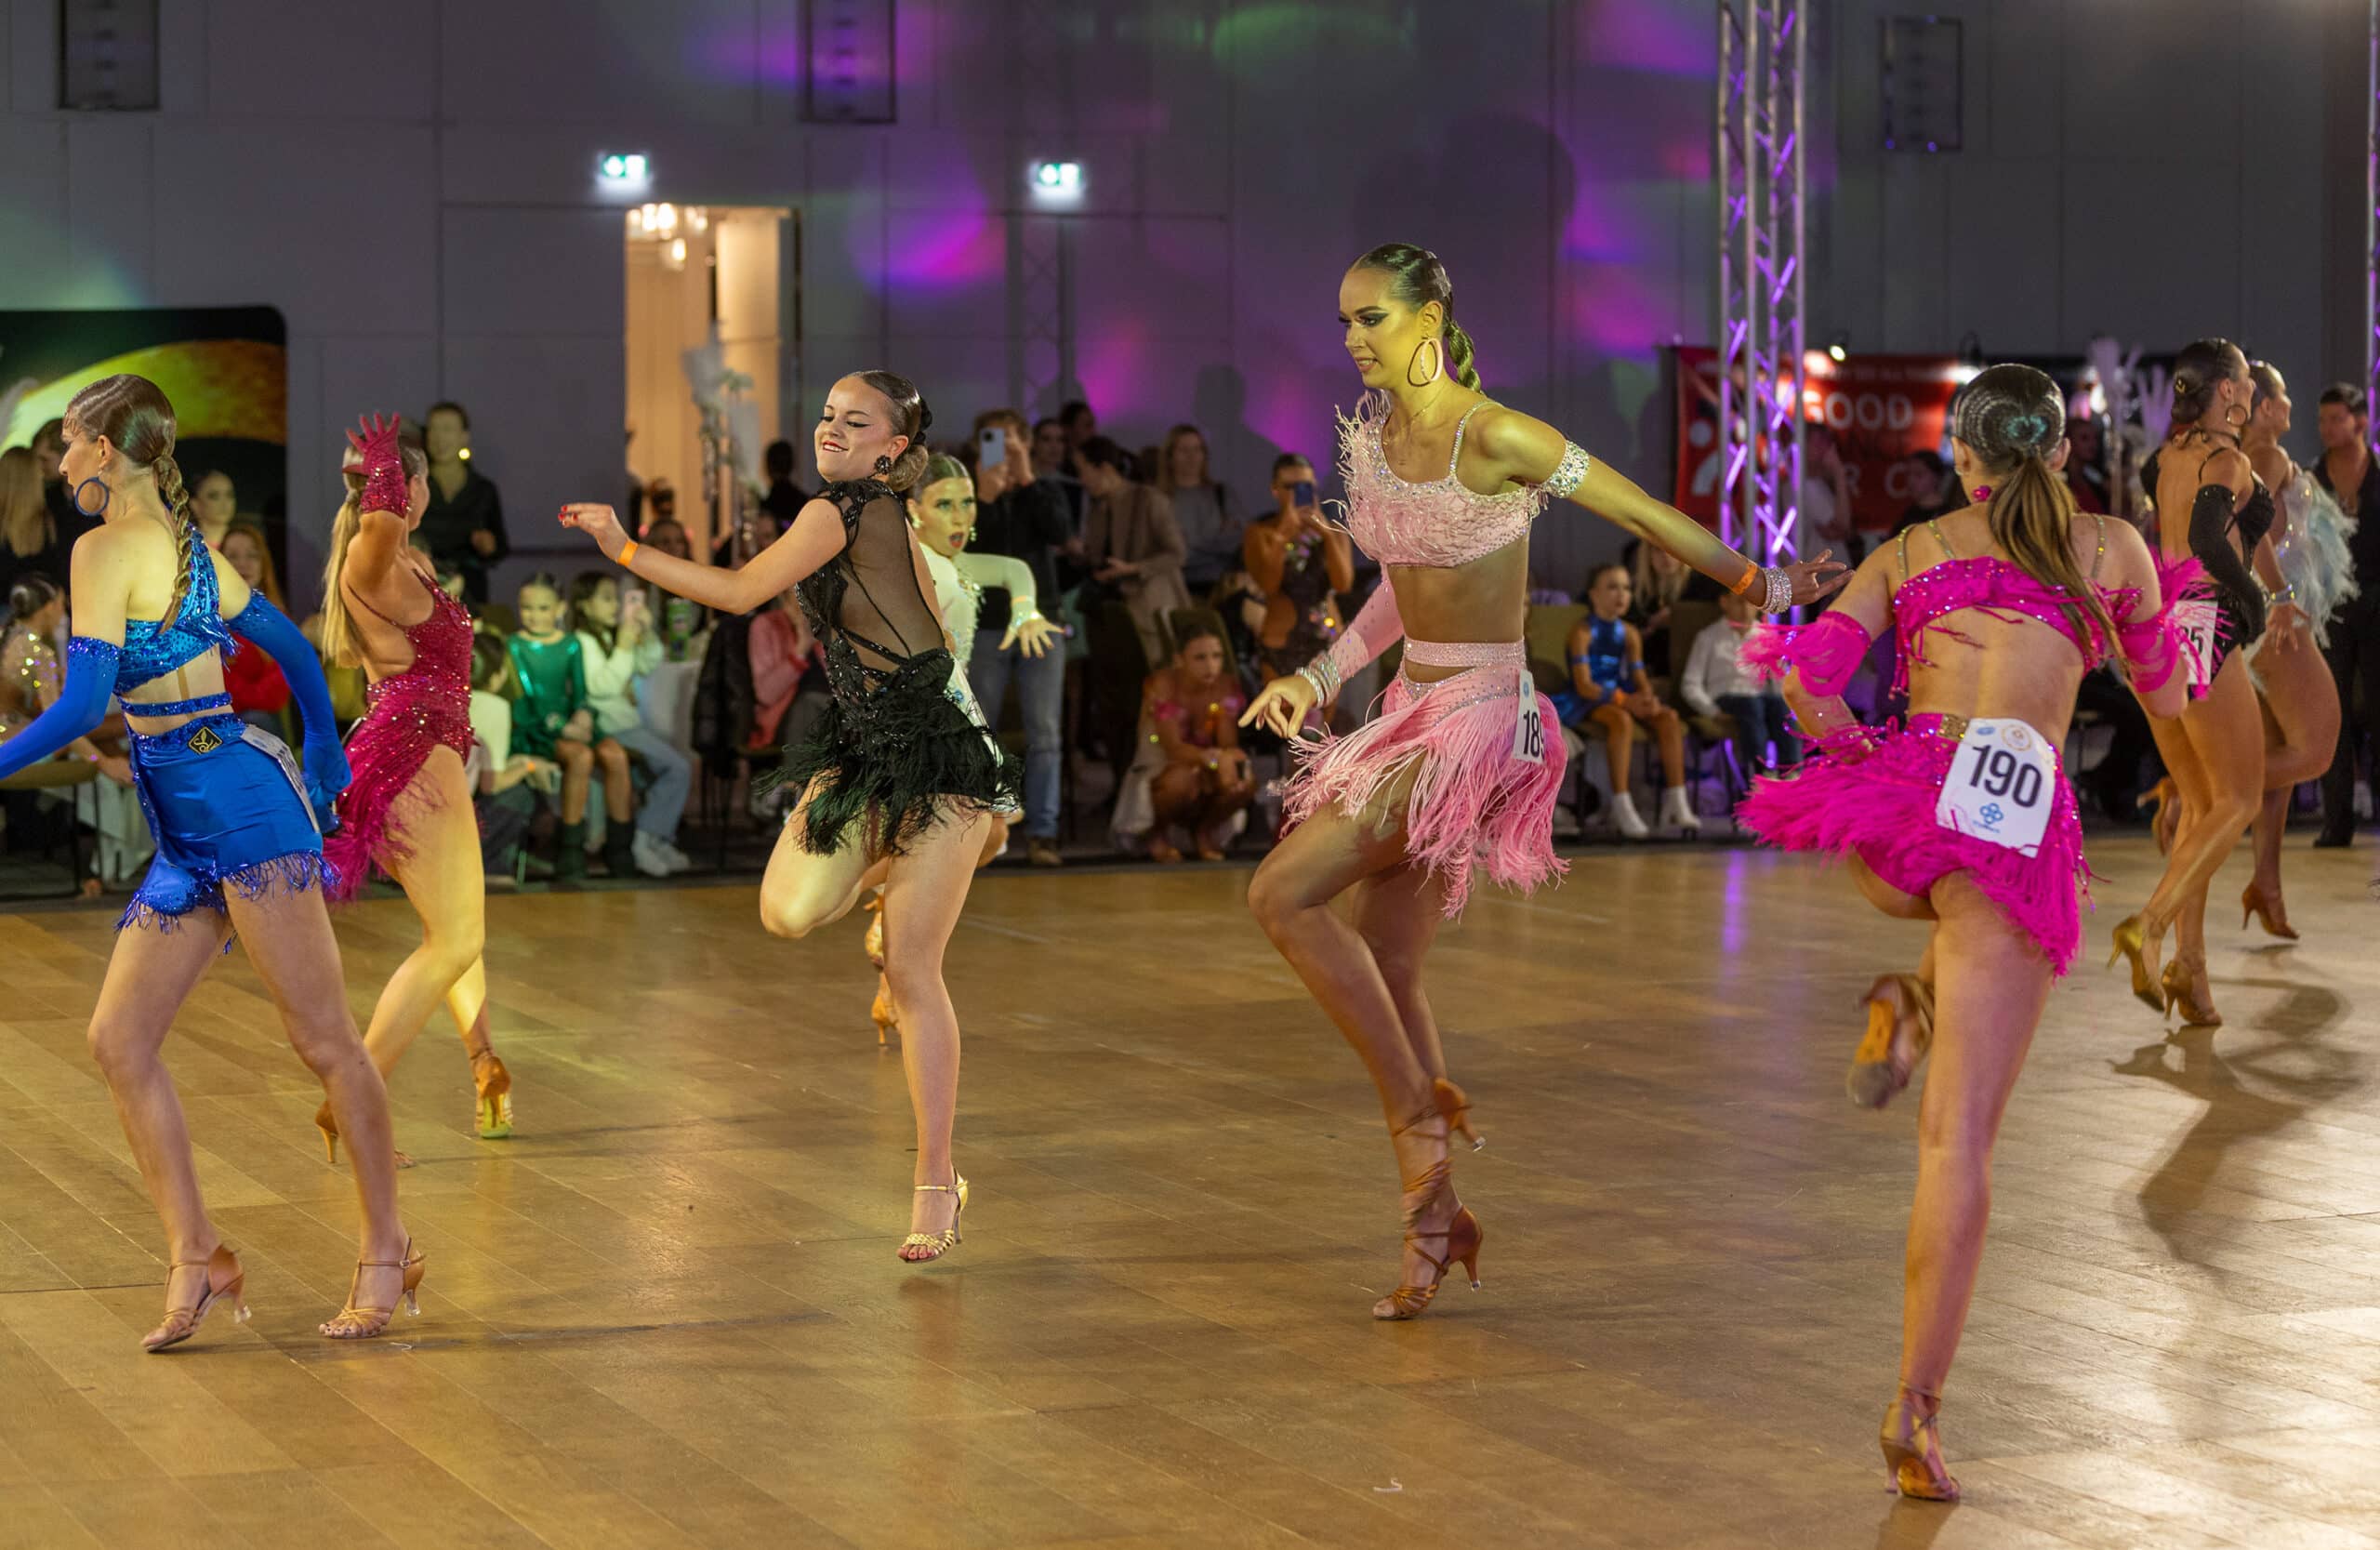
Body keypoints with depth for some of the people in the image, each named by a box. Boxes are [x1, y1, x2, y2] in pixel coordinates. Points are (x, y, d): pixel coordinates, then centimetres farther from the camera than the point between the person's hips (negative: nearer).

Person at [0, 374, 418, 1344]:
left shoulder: (106, 548, -10)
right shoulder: (185, 544, 15)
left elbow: (82, 705, -18)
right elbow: (289, 644, 24)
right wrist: (324, 753, 37)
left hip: (239, 806, -10)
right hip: (190, 832, 10)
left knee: (325, 1041, -2)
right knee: (119, 1039, 4)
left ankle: (387, 1253, 5)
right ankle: (195, 1258, 4)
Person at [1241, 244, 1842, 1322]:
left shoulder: (1495, 438, -16)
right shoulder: (1374, 434, 8)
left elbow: (1644, 514, -10)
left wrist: (1765, 587, -6)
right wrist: (1317, 678, 14)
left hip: (1480, 716, -8)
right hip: (1412, 710, 8)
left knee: (1284, 893, -18)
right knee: (1385, 971, 9)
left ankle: (1422, 1108, -5)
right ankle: (1435, 1217, 19)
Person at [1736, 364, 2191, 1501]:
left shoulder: (1907, 553, 20)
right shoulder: (2109, 548, 18)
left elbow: (1807, 675, 6)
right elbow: (2166, 694, 32)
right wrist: (2168, 614, 52)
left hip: (1902, 798, 2)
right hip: (2020, 831, -2)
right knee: (1960, 1136, -4)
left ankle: (1909, 1003, 14)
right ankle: (1915, 1414, -11)